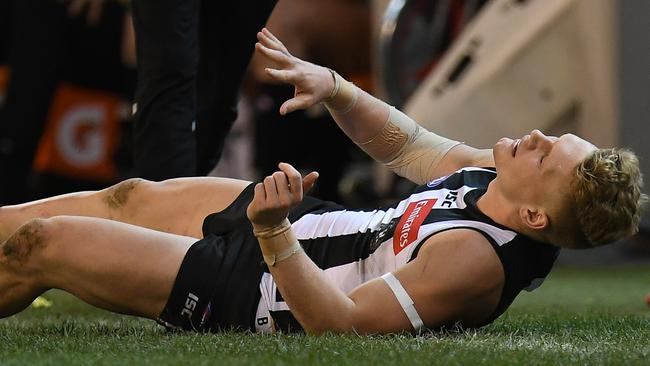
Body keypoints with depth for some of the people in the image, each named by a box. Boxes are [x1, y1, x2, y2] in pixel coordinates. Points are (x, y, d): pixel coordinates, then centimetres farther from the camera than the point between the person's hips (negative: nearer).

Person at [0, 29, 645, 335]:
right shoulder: (494, 174, -10)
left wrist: (274, 235, -48)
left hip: (247, 288, -9)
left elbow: (343, 324, -39)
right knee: (131, 197, 28)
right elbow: (408, 145, 8)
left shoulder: (472, 258, -36)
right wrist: (332, 87, -6)